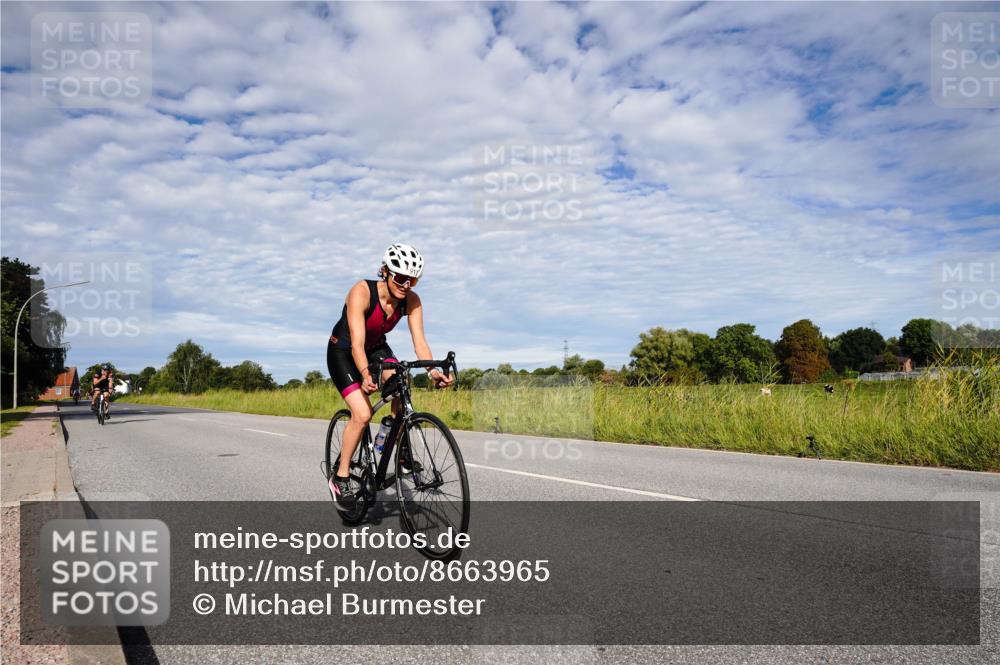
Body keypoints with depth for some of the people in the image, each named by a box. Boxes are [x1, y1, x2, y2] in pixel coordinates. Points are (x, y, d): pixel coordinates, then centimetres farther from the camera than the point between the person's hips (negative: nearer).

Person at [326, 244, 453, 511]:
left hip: (377, 348, 4)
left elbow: (419, 340, -25)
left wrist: (433, 370, -44)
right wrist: (365, 375, -56)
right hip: (343, 352, -4)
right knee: (362, 414, -20)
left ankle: (402, 452, -7)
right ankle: (340, 476, 0)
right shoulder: (362, 291, -32)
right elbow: (357, 342, -39)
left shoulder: (411, 300, -18)